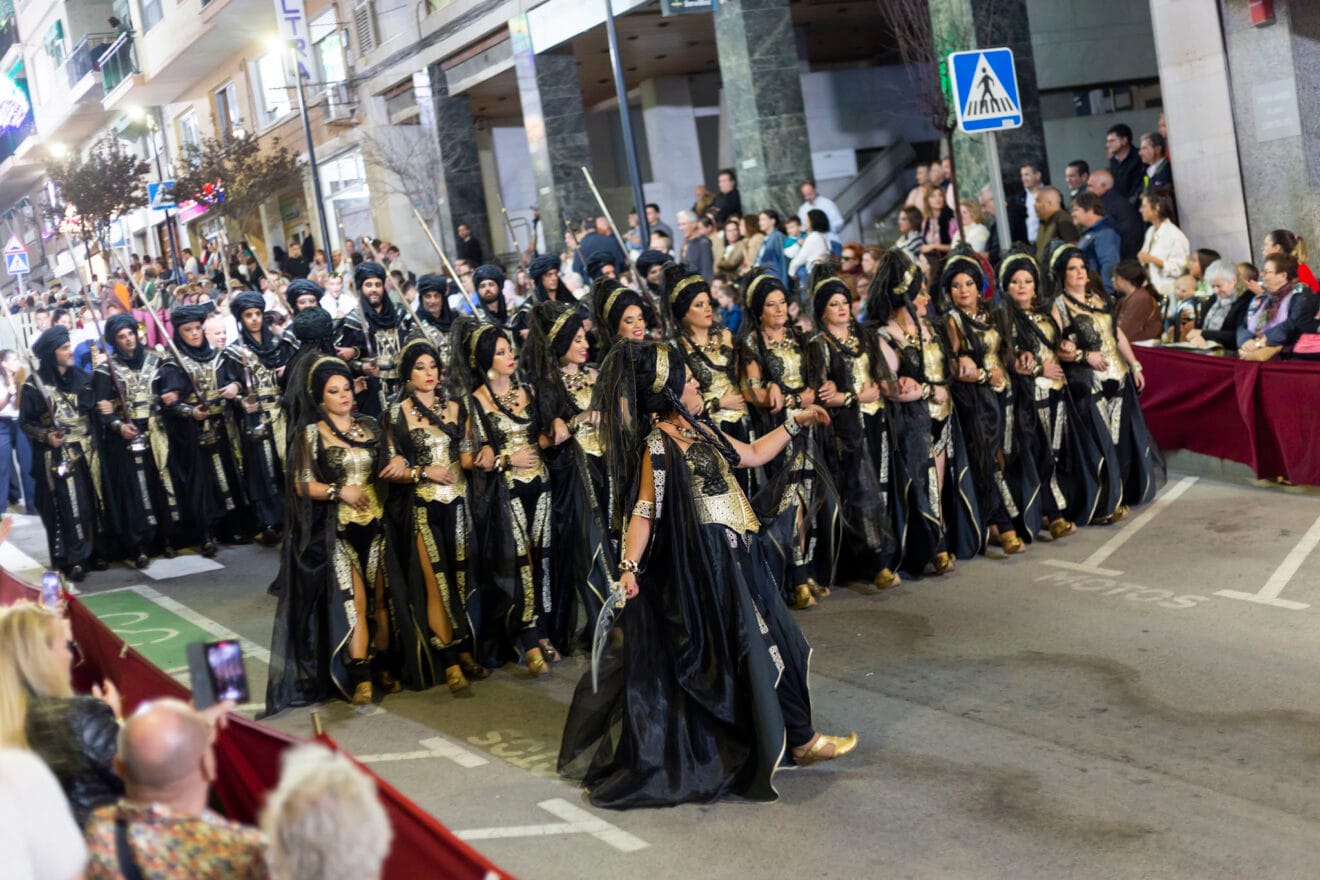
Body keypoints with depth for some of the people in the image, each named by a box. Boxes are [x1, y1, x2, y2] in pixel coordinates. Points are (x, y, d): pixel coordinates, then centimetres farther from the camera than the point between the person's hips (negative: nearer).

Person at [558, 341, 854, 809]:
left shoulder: (699, 430, 10)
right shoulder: (658, 446, -17)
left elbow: (752, 455, 21)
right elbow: (644, 511, -20)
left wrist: (795, 423, 21)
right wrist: (629, 566, -29)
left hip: (734, 557, 9)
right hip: (703, 565, -9)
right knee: (754, 649, 0)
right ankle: (800, 740, 12)